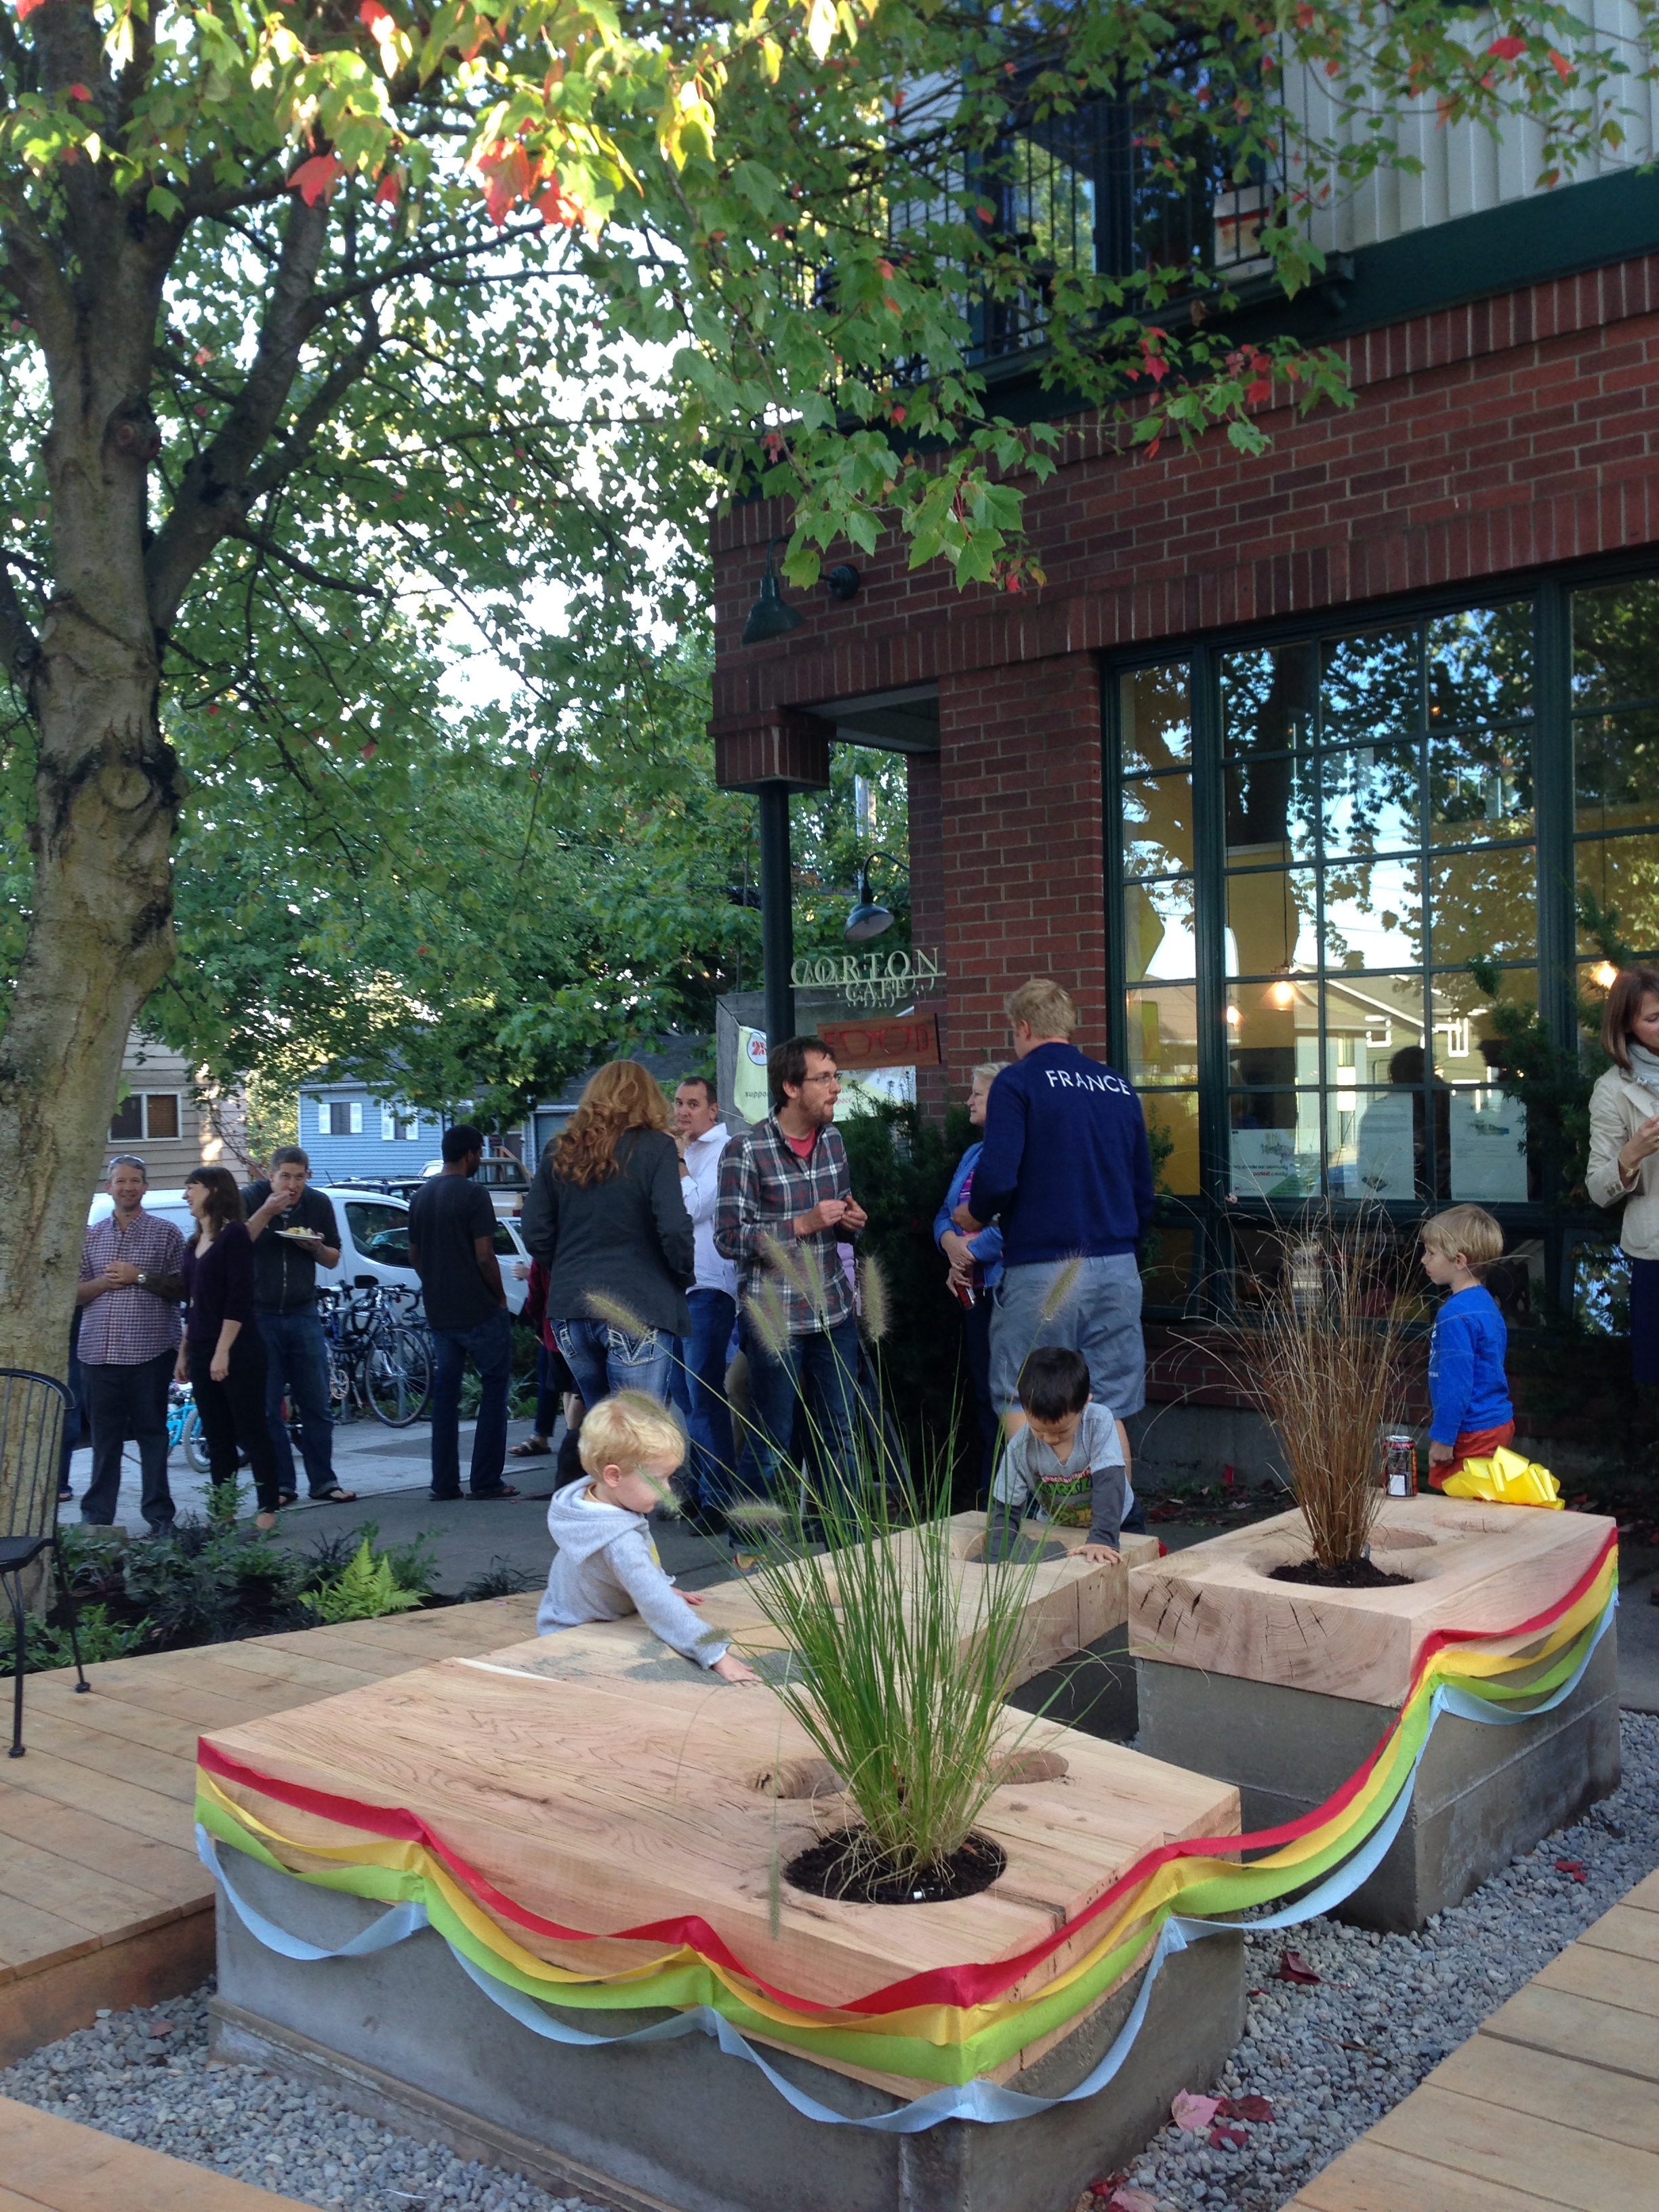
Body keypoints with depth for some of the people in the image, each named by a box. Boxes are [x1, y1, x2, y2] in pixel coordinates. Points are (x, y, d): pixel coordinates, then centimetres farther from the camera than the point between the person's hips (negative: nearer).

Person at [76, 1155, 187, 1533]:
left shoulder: (165, 1233, 4)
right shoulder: (91, 1236, 14)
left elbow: (182, 1288, 0)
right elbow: (73, 1294, 13)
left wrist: (140, 1277, -12)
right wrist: (103, 1282, -6)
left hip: (149, 1352, -3)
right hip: (98, 1353, 3)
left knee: (152, 1432, 1)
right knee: (104, 1435, 7)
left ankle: (159, 1515, 6)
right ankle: (97, 1516, 14)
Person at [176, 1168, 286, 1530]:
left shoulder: (233, 1235, -9)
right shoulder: (194, 1243, 15)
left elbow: (239, 1299, -16)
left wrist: (223, 1351, -20)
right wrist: (184, 1353, 17)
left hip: (237, 1353, -8)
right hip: (201, 1353, 8)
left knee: (252, 1431, -3)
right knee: (216, 1437, 10)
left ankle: (268, 1509, 2)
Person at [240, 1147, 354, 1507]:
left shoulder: (318, 1204, 5)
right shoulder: (250, 1200, -5)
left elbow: (333, 1260, 13)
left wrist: (315, 1248, -9)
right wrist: (266, 1213, -25)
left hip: (303, 1315, 3)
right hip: (259, 1317, -3)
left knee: (317, 1406, 3)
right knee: (267, 1409, 0)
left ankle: (323, 1483, 11)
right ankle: (281, 1486, 8)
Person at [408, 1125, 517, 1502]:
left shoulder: (421, 1197, 10)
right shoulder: (473, 1194, -13)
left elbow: (414, 1256, 15)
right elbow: (485, 1256, -17)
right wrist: (500, 1297, -4)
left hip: (439, 1312, 7)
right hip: (480, 1311, -7)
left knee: (445, 1393, 11)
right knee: (494, 1387, 3)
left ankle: (444, 1482, 10)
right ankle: (486, 1480, 0)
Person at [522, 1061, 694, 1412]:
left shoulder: (562, 1156, 11)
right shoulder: (656, 1148, -3)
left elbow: (535, 1234, 9)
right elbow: (673, 1227, -12)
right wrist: (684, 1276, 4)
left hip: (570, 1310, 5)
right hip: (637, 1308, -5)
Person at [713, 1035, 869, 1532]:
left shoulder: (833, 1139, 8)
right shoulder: (745, 1151, -12)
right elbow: (729, 1239, -14)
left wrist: (851, 1221, -1)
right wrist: (802, 1225, -21)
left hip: (834, 1310, 6)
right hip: (774, 1318, -6)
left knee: (841, 1438, 12)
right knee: (769, 1447, 4)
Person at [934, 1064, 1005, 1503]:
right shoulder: (973, 1154, 20)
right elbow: (945, 1214, 21)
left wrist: (972, 1252, -14)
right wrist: (950, 1241, -1)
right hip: (974, 1290, 9)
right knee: (985, 1392, 14)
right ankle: (989, 1495, 22)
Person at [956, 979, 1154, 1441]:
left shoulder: (1018, 1081, -4)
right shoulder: (1119, 1086, 13)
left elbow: (997, 1177, -15)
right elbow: (1144, 1191, 18)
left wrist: (975, 1217, 5)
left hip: (1042, 1268, -5)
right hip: (1118, 1270, 5)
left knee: (1021, 1407, 3)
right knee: (1109, 1412, 8)